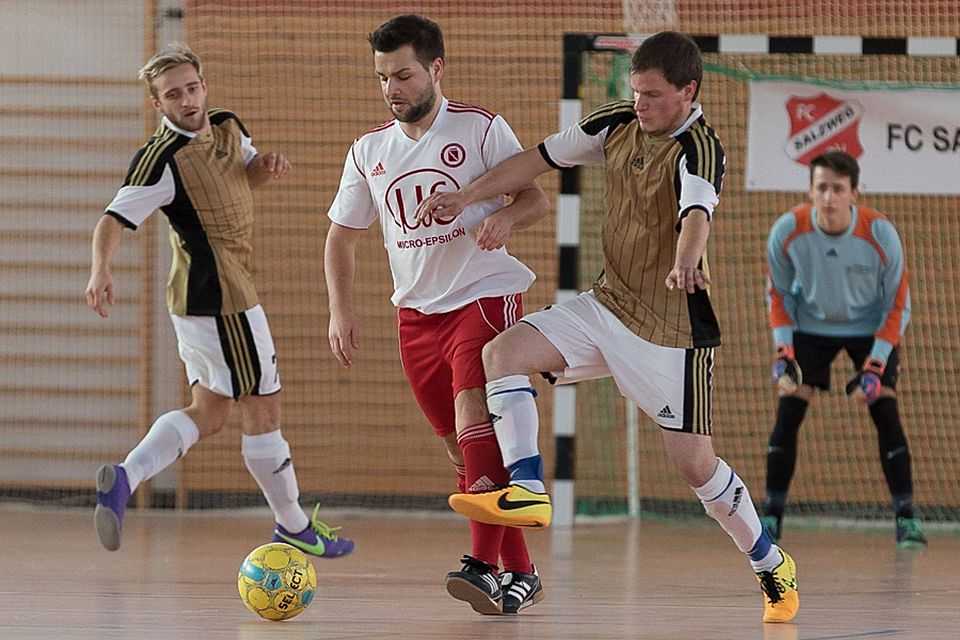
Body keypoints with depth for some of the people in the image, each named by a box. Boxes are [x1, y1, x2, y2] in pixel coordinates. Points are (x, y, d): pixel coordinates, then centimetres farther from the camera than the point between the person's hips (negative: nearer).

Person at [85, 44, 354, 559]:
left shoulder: (226, 127, 7)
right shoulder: (162, 159, -19)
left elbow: (248, 172, 26)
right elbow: (115, 217, -26)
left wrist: (267, 166, 1)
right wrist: (101, 269, -44)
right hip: (221, 297, -9)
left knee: (206, 414, 12)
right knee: (262, 409, 3)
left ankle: (124, 479, -1)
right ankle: (294, 527, 16)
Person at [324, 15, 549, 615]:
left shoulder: (480, 129, -6)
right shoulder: (369, 150, 7)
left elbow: (536, 198, -4)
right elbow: (342, 236, 14)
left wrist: (507, 217, -27)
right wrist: (341, 310, 1)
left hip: (486, 295, -6)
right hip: (417, 311, 6)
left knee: (475, 419, -24)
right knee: (462, 448, 7)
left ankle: (484, 565, -32)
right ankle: (520, 572, 15)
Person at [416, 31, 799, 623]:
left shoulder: (699, 148, -21)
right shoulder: (619, 123, 0)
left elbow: (696, 212, -42)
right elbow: (542, 157, 11)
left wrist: (687, 262, -63)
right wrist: (466, 197, 6)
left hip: (672, 329, -7)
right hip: (607, 305, 7)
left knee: (695, 464, -3)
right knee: (504, 352, -12)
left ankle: (773, 565, 18)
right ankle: (527, 491, -18)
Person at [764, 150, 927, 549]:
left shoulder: (880, 234, -26)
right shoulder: (787, 232, -22)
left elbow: (897, 305, -14)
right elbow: (779, 294, -5)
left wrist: (876, 365, -21)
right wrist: (783, 352, -16)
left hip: (870, 328, -1)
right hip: (810, 327, 1)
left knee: (886, 415, -11)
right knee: (787, 414, -9)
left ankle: (906, 520, -3)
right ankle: (771, 518, 1)